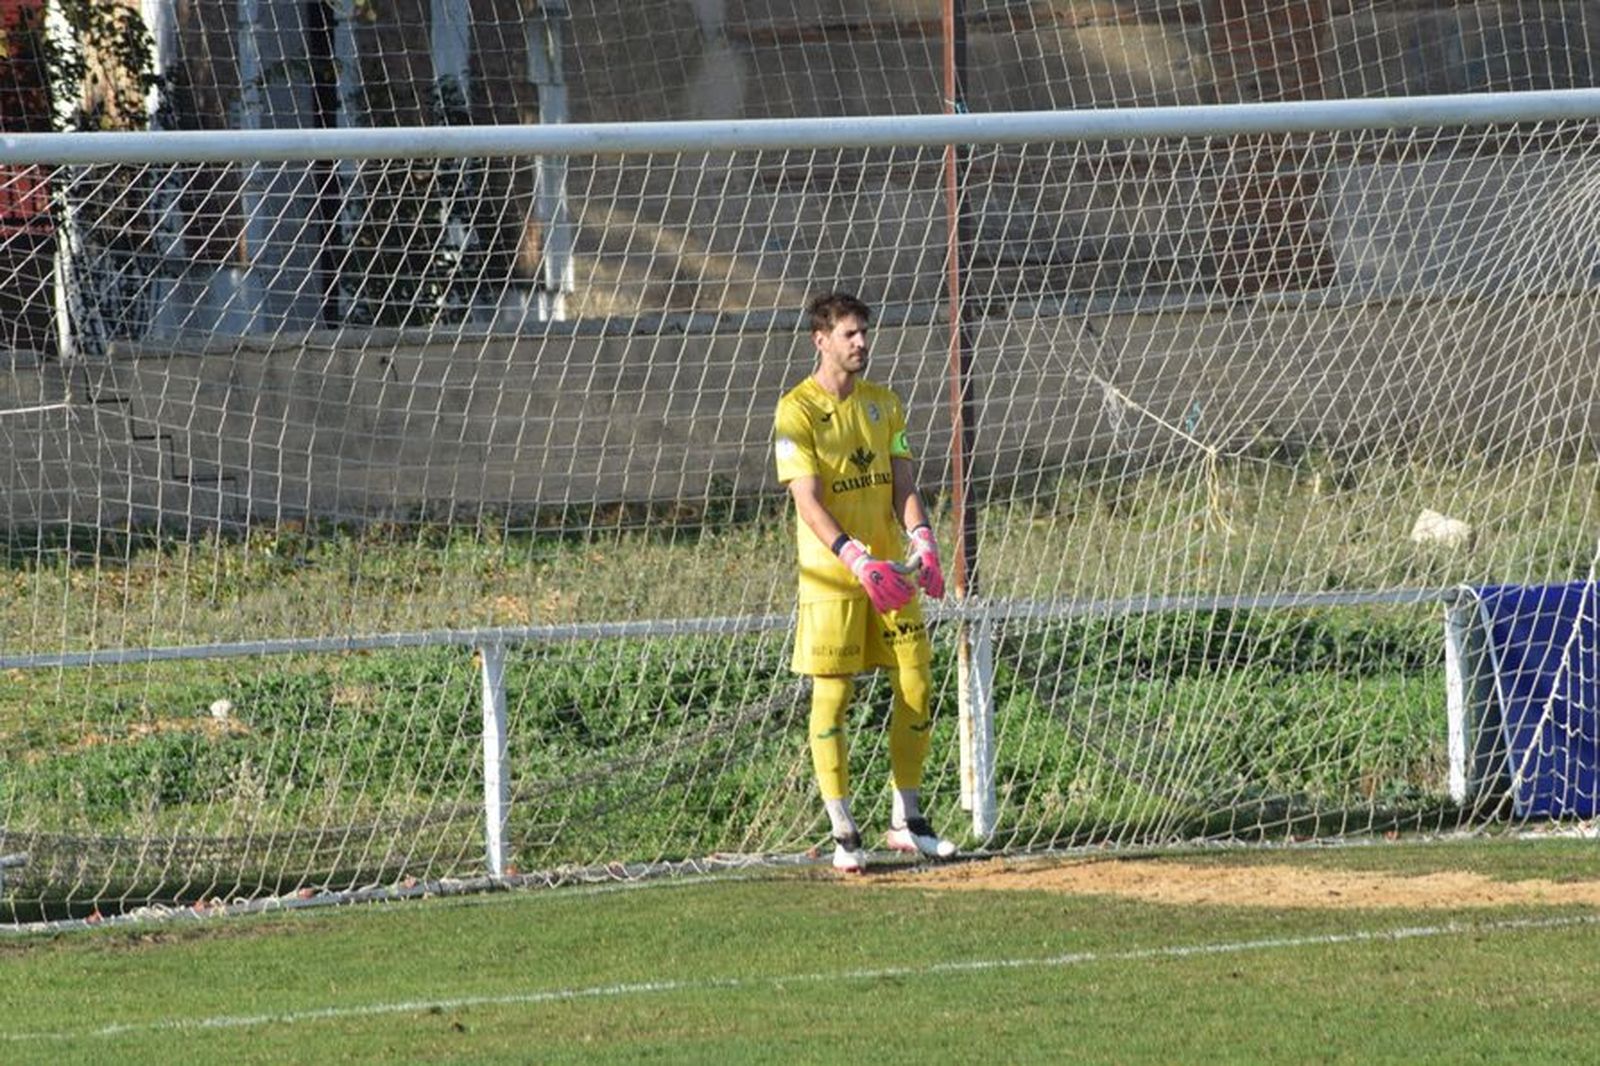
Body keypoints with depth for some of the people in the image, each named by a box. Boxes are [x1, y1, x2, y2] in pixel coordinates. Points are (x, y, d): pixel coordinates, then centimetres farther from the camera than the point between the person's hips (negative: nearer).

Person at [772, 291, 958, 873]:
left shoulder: (883, 404, 10)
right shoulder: (798, 411, -8)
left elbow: (903, 484, 7)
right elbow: (808, 501, -16)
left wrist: (922, 540, -13)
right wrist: (858, 560, -27)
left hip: (890, 570, 5)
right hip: (830, 576, -5)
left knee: (916, 686, 4)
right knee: (831, 695, -4)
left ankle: (907, 820, 15)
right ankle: (843, 833, 1)